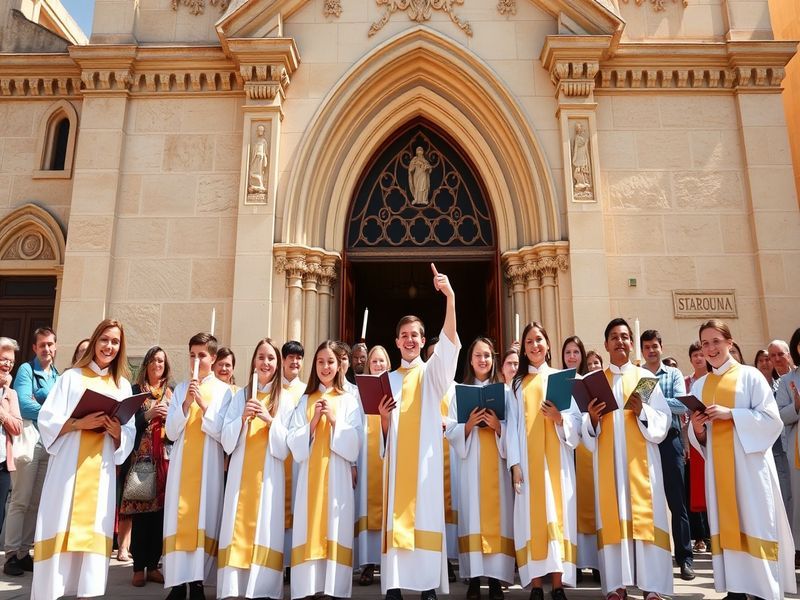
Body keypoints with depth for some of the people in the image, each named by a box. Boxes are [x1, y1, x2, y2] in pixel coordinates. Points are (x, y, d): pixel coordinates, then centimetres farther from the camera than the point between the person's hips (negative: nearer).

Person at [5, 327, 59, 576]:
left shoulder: (58, 375, 16)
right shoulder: (26, 369, -3)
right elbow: (24, 405, -15)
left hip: (50, 442, 6)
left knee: (36, 502, 8)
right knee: (21, 501, -4)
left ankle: (24, 552, 16)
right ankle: (11, 554, 4)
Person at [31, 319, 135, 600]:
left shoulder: (123, 385, 12)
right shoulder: (71, 376, 5)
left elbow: (129, 435, 10)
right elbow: (47, 420, -2)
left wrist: (117, 432, -12)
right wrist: (79, 423, -18)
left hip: (101, 470, 2)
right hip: (68, 467, -2)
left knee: (92, 531, 2)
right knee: (60, 528, -3)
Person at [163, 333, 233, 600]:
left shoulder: (223, 390, 1)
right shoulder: (181, 389, 9)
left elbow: (221, 432, -6)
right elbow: (172, 432, 2)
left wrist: (203, 404, -17)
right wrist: (186, 404, -12)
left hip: (208, 465, -2)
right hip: (182, 464, 2)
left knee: (203, 519, -1)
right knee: (179, 518, 0)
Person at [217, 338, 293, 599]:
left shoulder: (285, 401, 5)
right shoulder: (240, 396, 9)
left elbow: (284, 448, 0)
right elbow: (227, 442, 4)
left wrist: (270, 420, -15)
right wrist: (243, 418, -12)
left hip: (268, 476, -1)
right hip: (240, 474, 1)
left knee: (265, 531, -2)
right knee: (238, 531, -2)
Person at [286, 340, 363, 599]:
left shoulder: (349, 401, 5)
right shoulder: (305, 401, 10)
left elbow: (354, 445, -2)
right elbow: (293, 442, 4)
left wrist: (334, 420, -12)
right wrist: (313, 422, -11)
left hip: (337, 477, -1)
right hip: (310, 476, 2)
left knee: (335, 531, -3)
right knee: (309, 531, -2)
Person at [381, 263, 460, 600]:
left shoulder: (433, 373, 6)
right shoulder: (389, 379, 15)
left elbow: (450, 343, -14)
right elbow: (384, 429, 14)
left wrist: (450, 297, -28)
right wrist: (383, 414, -11)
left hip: (425, 455, -2)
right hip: (397, 455, 3)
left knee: (425, 515, -6)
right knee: (396, 517, -1)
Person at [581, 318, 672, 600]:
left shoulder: (645, 377, 8)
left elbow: (663, 420, 1)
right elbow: (588, 430, 5)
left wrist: (642, 411, -17)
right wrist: (593, 418, -17)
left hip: (640, 459, 0)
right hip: (608, 460, 1)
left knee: (645, 517, -2)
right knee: (613, 516, 0)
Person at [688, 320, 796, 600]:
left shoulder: (749, 375, 0)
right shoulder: (699, 385, 12)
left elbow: (771, 419, -8)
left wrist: (729, 414, -18)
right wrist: (697, 428, -9)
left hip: (749, 461, -4)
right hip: (717, 464, 4)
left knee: (754, 522, -3)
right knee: (726, 523, 4)